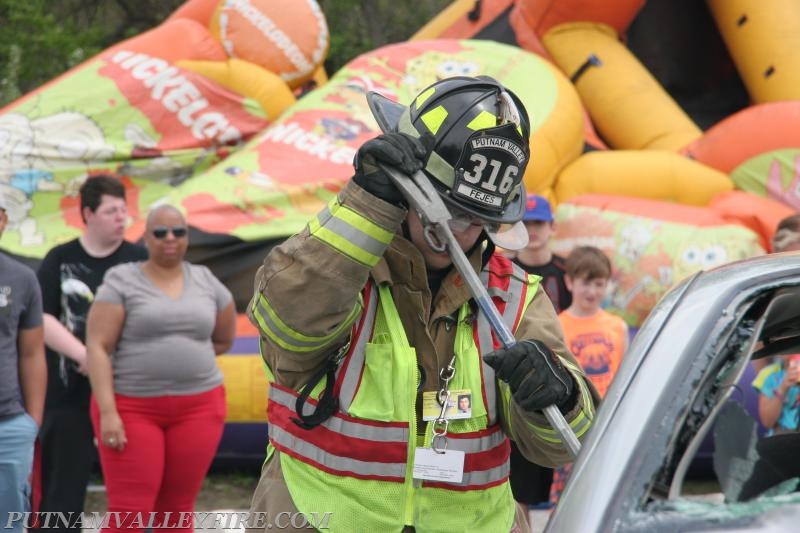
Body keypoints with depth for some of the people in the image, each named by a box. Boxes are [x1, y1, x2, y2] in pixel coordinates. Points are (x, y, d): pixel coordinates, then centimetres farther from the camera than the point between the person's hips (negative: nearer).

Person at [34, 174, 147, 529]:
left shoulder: (139, 260, 4)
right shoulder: (60, 260, 4)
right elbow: (41, 319, -2)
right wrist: (85, 356, -14)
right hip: (69, 394, 0)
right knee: (62, 489, 4)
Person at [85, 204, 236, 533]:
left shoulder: (207, 282, 9)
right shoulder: (121, 282, -3)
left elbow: (224, 339, 23)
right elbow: (97, 347, -9)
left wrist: (184, 360, 12)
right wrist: (107, 412, -16)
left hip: (198, 408, 3)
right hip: (132, 408, -3)